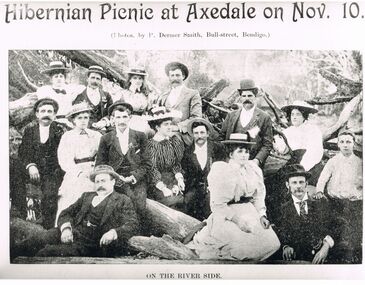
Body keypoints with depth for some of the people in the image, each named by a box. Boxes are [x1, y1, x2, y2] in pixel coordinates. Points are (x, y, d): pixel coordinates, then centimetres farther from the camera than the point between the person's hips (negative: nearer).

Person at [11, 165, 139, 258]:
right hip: (70, 233, 5)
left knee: (46, 252, -27)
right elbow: (66, 213, 18)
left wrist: (114, 232, -22)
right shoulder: (86, 196, 23)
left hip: (89, 244, -5)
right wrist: (66, 228, -5)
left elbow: (133, 225, -2)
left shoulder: (123, 201, 7)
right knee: (36, 241, -21)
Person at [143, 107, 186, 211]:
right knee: (172, 200, -23)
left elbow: (177, 164, 6)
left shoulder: (173, 141, 6)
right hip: (157, 185, -5)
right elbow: (152, 171, -12)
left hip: (173, 179, 5)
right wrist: (164, 189, -23)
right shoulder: (151, 145, -9)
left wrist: (179, 178, -12)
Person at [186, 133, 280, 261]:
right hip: (226, 217, -6)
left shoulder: (254, 170, 11)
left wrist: (262, 215, -3)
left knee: (272, 244, -10)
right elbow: (218, 205, -10)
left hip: (250, 213, 6)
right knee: (248, 244, -25)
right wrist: (237, 219, -19)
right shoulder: (220, 170, -6)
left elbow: (258, 197, 13)